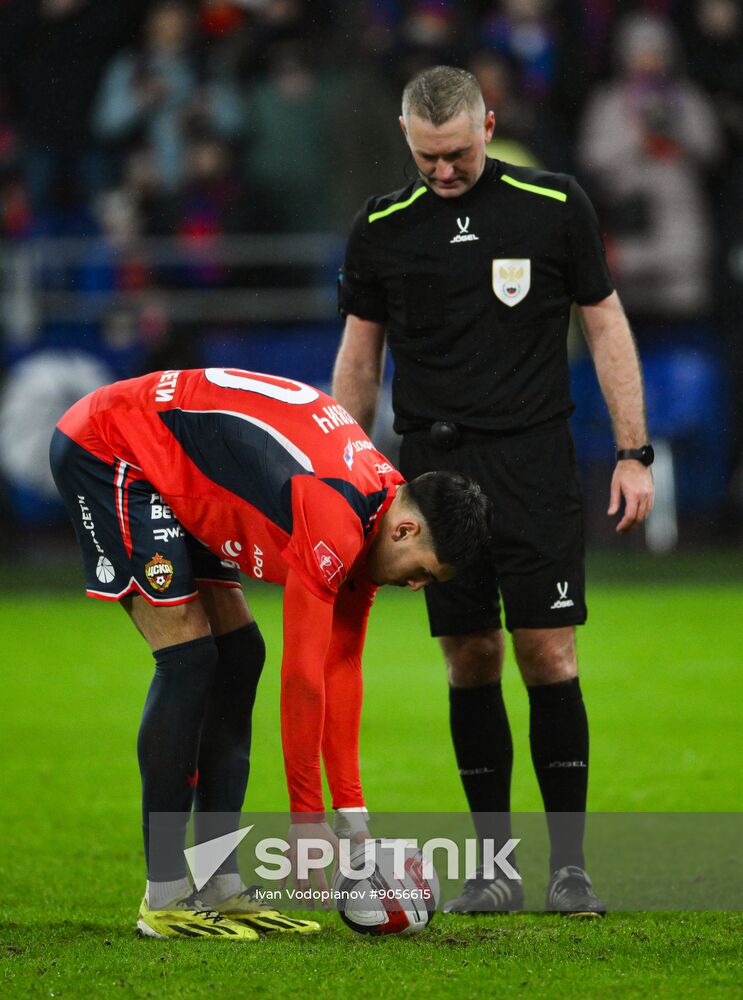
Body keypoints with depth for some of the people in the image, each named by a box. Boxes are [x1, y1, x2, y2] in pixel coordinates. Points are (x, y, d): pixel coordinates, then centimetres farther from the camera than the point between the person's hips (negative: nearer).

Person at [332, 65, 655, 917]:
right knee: (470, 662, 2)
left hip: (533, 460, -2)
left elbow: (606, 326, 5)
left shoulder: (555, 208, -1)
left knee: (548, 655, -7)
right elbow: (360, 353, 13)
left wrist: (633, 453, 0)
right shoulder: (381, 229, 5)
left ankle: (568, 865, -1)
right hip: (433, 468, 2)